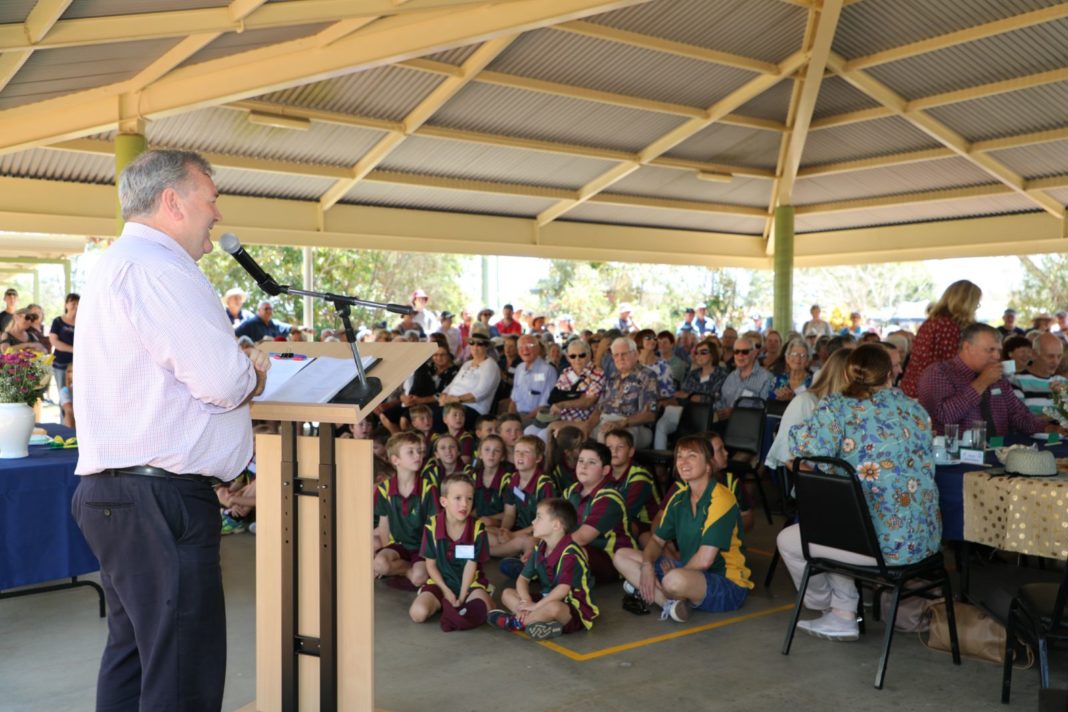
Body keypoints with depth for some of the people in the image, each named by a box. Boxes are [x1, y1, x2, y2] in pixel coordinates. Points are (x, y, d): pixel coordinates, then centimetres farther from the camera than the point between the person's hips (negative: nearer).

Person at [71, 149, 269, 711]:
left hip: (115, 492, 11)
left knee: (131, 659, 20)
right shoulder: (154, 266, -15)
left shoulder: (115, 265, 20)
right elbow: (224, 381, -21)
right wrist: (253, 373, 1)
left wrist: (238, 373, 6)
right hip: (160, 500, -11)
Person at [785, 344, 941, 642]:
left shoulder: (837, 407, -9)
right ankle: (843, 616, 29)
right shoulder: (914, 408, 9)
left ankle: (825, 605, 39)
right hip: (926, 537, 8)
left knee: (788, 540, 16)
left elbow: (809, 452, -24)